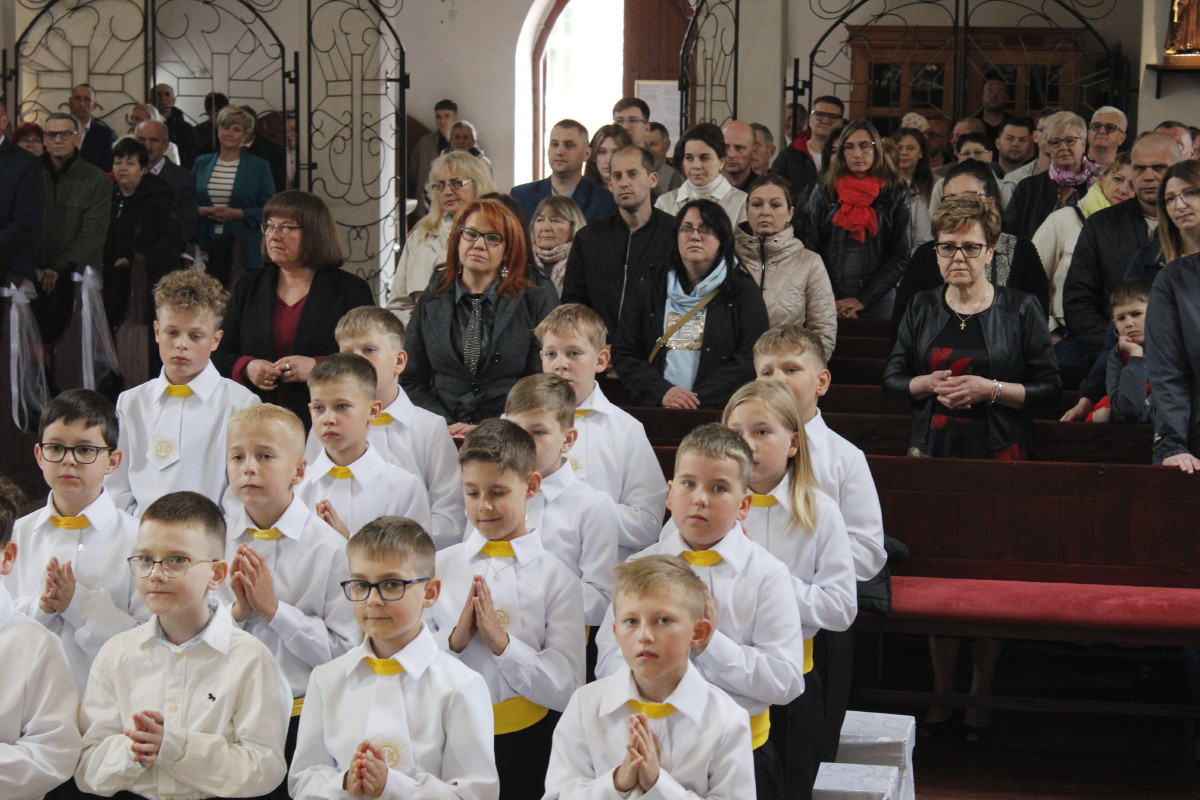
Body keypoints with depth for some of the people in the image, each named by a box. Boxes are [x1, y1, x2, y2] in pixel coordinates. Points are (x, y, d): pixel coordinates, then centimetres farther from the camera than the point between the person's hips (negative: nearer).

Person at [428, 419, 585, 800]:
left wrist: (502, 643, -15)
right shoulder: (438, 567, 5)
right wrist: (455, 640, -13)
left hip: (529, 742, -1)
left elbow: (567, 690, -8)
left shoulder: (557, 578, -2)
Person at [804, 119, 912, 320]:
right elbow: (811, 245, 3)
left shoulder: (896, 193, 4)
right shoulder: (824, 190, 7)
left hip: (877, 301, -1)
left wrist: (863, 300, -8)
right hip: (829, 299, 1)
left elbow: (901, 256, 0)